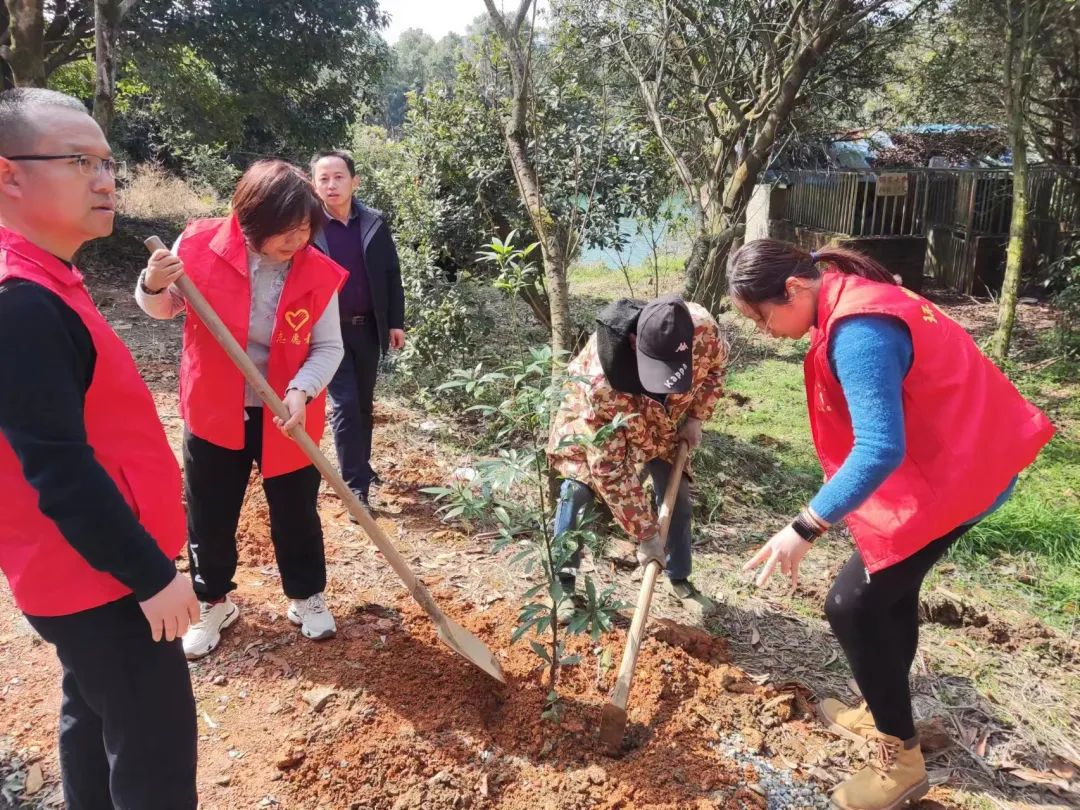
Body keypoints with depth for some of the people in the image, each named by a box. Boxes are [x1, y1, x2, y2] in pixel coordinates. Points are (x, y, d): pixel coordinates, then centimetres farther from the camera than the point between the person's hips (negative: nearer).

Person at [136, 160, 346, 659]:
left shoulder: (318, 272, -13)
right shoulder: (200, 247, -15)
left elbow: (328, 347, -8)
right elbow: (162, 309, 2)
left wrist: (302, 391, -25)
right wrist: (154, 285, -21)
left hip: (285, 417, 0)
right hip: (213, 411, 0)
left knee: (296, 515, 12)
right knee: (209, 518, 13)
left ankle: (307, 597, 35)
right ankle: (212, 604, 36)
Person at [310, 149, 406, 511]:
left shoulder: (375, 223, 1)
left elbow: (391, 274, 6)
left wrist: (396, 322, 3)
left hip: (367, 327, 3)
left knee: (364, 403, 16)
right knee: (345, 405, -5)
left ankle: (362, 465, 35)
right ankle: (356, 486, 2)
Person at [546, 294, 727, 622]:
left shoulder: (703, 328, -38)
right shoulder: (600, 382, -47)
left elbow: (716, 365, -8)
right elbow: (611, 472, -38)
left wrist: (695, 416, -12)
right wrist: (644, 535, -33)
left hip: (664, 419, 4)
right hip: (593, 418, -3)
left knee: (676, 491, 3)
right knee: (580, 488, -15)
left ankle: (680, 579, 24)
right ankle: (563, 583, 2)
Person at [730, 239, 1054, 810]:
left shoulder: (857, 331, -28)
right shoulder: (847, 298, 4)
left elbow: (880, 450, -33)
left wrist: (804, 529, -32)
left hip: (951, 472, -10)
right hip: (960, 454, 10)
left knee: (853, 605, -3)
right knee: (888, 585, 21)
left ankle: (900, 760, 15)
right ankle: (883, 713, 40)